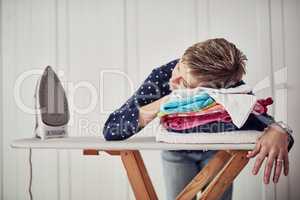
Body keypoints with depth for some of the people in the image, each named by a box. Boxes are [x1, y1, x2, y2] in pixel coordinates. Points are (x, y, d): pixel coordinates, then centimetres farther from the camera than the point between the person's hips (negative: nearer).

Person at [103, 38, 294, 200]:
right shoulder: (161, 77, -34)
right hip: (176, 152, 0)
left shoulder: (231, 86, -34)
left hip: (217, 149, 0)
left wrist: (278, 131, -58)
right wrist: (162, 104, -47)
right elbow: (110, 129, -35)